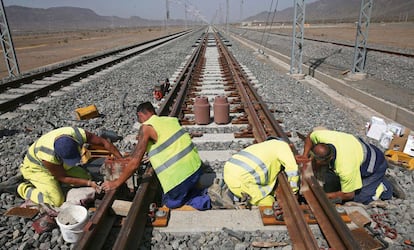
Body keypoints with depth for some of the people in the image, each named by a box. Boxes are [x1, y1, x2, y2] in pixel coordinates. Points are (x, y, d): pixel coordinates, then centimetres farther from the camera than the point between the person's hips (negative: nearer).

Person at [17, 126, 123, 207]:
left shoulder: (79, 134, -35)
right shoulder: (48, 155, -42)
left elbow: (104, 142, -22)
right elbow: (62, 178, -24)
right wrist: (89, 183, -27)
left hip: (59, 164, 6)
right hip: (36, 167, -5)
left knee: (86, 177, 1)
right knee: (57, 201, -17)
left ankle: (53, 179, 15)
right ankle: (25, 189, 6)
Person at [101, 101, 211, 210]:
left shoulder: (146, 128, -10)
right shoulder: (171, 119, 10)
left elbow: (135, 163, -12)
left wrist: (116, 183, 1)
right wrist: (152, 155, 39)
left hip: (180, 175, -7)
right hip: (196, 165, 7)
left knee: (170, 203, 20)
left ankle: (204, 200, 4)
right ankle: (205, 192, 13)